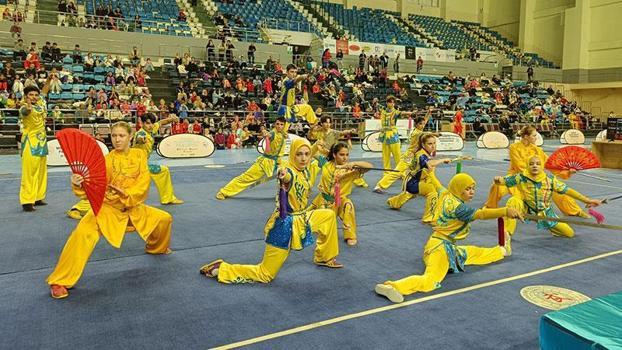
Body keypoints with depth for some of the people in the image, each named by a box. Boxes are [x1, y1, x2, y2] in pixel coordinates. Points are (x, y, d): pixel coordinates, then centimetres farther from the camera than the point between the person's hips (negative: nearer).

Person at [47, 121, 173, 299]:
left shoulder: (139, 155, -1)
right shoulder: (107, 160, -8)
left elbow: (144, 181, -7)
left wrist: (127, 194, -22)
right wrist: (79, 184, -38)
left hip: (134, 208, 4)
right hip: (107, 207, -4)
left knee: (164, 219, 5)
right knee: (84, 233, -28)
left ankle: (156, 247, 39)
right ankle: (60, 281, -16)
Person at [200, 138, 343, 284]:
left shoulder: (307, 170, -1)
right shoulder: (290, 172, -24)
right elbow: (287, 177, -54)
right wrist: (283, 177, -74)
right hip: (285, 225, -8)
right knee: (265, 275, -2)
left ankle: (325, 258, 35)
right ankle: (221, 268, 9)